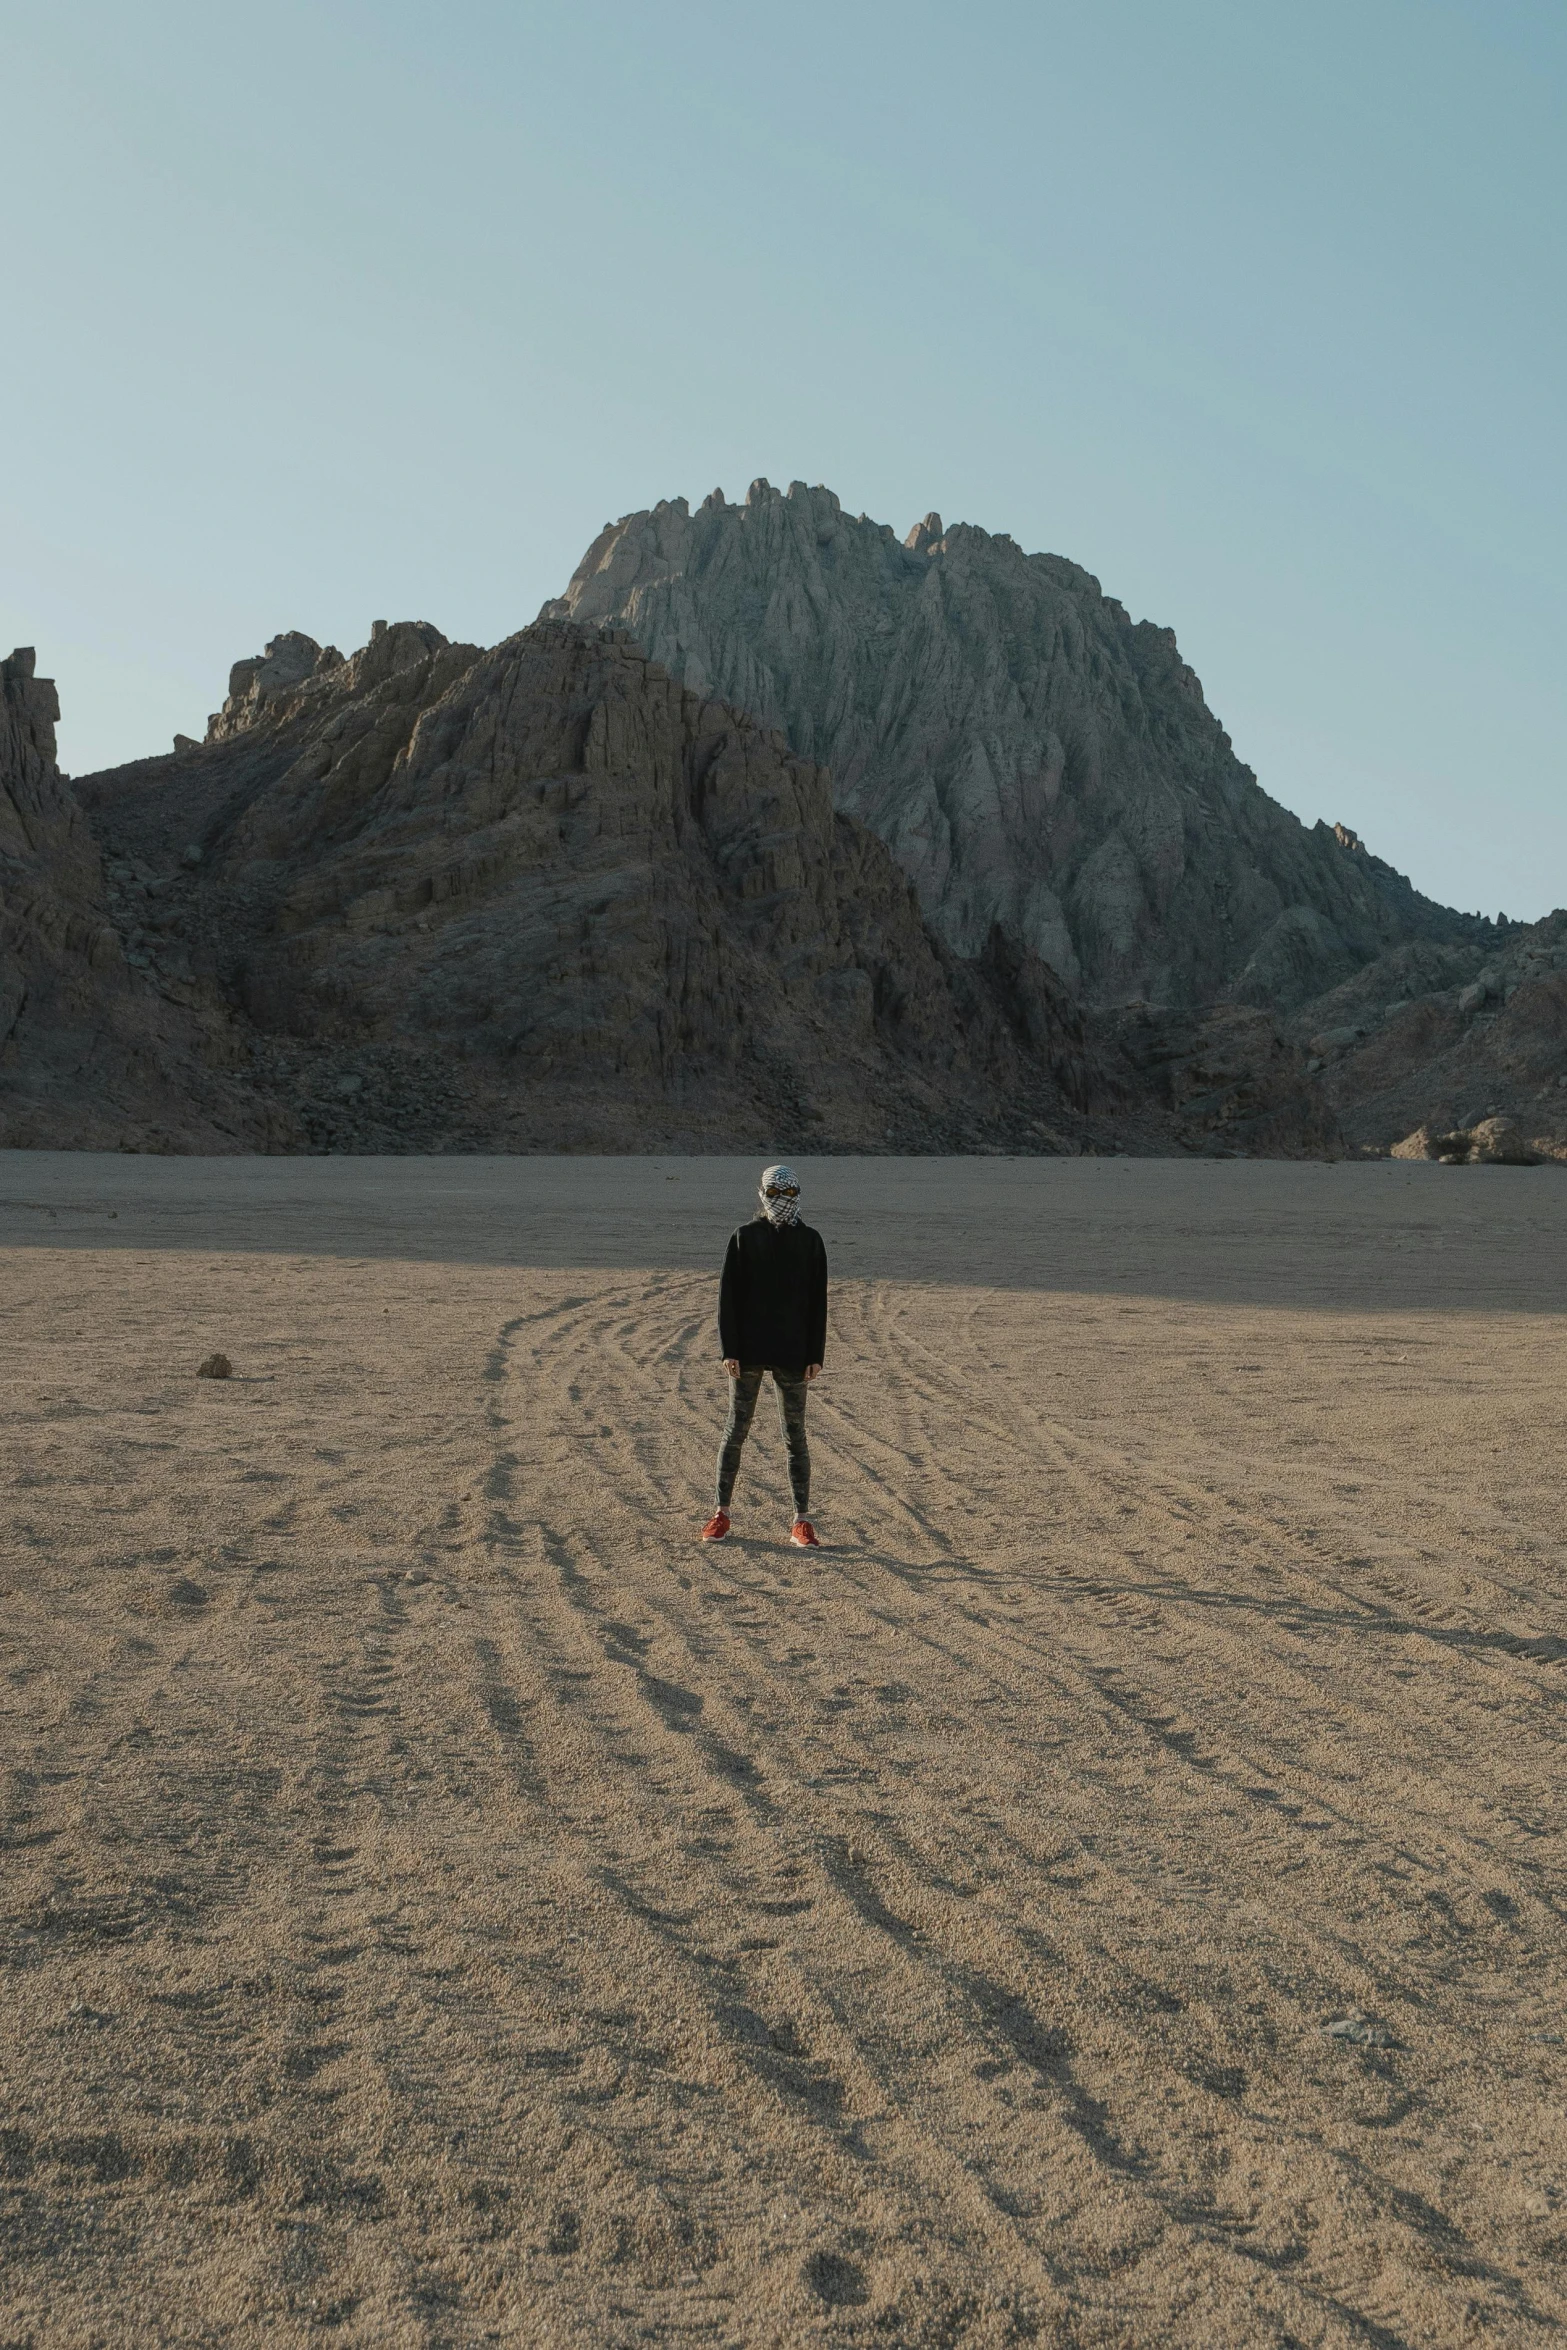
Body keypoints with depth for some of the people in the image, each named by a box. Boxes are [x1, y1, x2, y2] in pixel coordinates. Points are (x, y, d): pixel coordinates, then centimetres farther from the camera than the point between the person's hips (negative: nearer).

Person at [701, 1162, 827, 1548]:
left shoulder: (810, 1241, 5)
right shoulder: (743, 1238, 1)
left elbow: (817, 1303, 4)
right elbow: (728, 1296, -1)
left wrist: (815, 1356, -2)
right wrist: (729, 1351, -8)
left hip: (792, 1353, 1)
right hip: (748, 1353, -1)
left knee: (795, 1436, 3)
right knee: (736, 1430, 6)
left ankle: (801, 1522, 8)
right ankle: (722, 1513, 17)